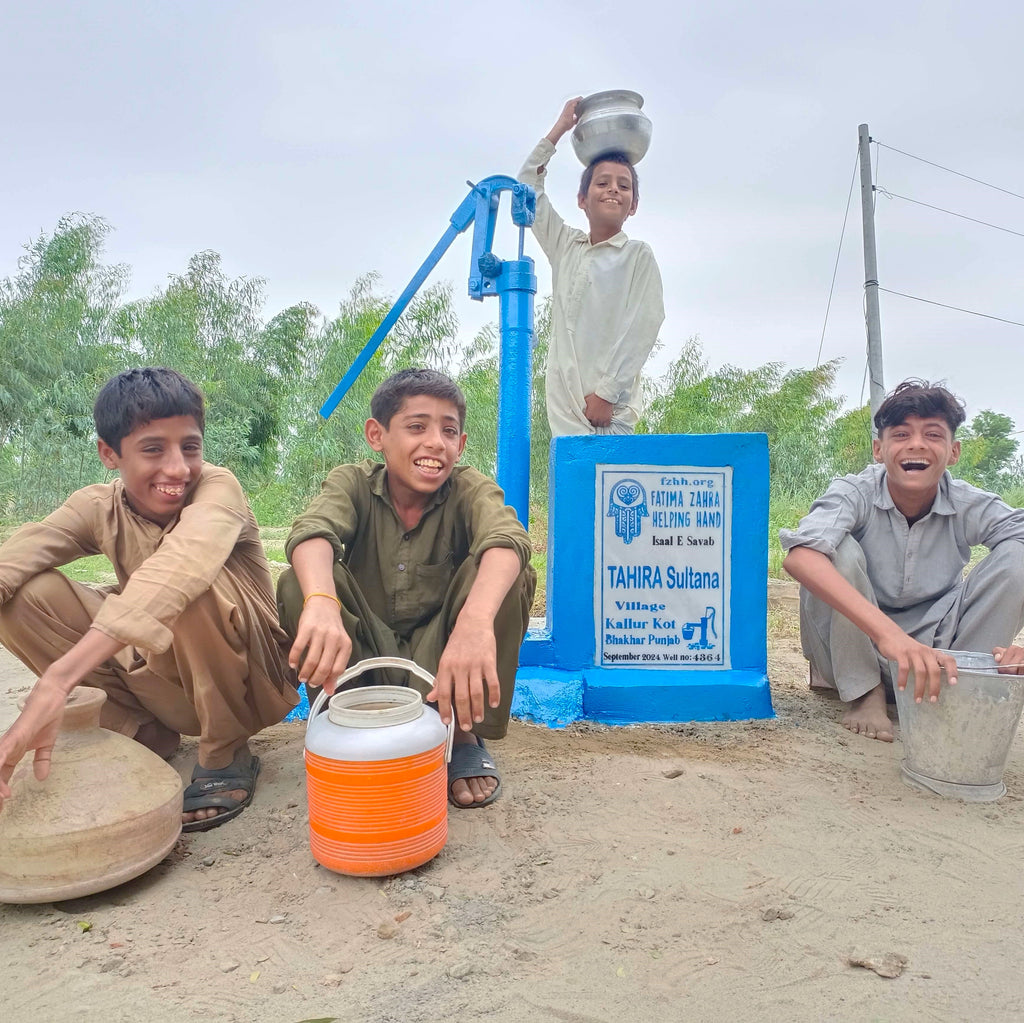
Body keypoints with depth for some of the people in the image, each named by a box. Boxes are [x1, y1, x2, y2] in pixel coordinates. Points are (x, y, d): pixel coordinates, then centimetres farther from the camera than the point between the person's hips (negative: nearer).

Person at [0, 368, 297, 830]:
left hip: (252, 683, -4)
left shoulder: (217, 488, -19)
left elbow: (180, 565, -41)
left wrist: (58, 678, -51)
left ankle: (226, 756, -12)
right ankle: (144, 736, 3)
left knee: (192, 585, -34)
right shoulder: (98, 508, -4)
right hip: (166, 684, 5)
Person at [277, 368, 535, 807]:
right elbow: (312, 531, -32)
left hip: (445, 656, 0)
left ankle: (464, 737, -8)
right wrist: (321, 602, -56)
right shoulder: (353, 483, -9)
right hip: (362, 654, 1)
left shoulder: (470, 489, -13)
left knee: (511, 575, -26)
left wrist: (474, 621, -59)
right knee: (298, 585, -25)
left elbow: (506, 540, -36)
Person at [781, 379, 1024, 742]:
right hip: (855, 649, -2)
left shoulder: (972, 507, -11)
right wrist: (887, 632, -52)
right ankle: (864, 694, -12)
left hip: (934, 646, 2)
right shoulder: (855, 494, -20)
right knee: (839, 549, -30)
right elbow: (799, 558, -40)